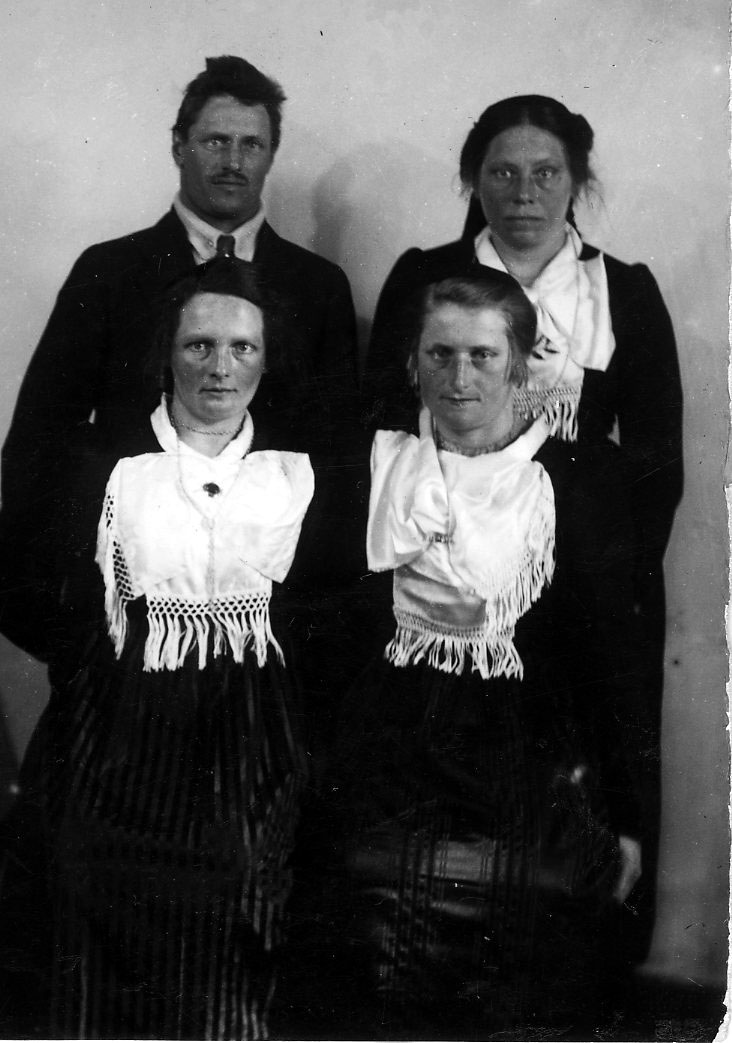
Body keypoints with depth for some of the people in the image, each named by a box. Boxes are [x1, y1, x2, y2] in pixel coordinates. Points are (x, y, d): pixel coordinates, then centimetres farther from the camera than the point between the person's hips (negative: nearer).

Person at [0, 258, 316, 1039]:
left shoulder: (296, 473, 2)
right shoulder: (105, 464, -3)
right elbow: (74, 622, -3)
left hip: (249, 749, 1)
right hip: (124, 746, -1)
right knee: (107, 976, 12)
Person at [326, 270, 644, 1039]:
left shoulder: (575, 480, -3)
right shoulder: (377, 465, 3)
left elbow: (610, 653, -1)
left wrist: (625, 817, -2)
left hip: (531, 776, -1)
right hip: (393, 770, 2)